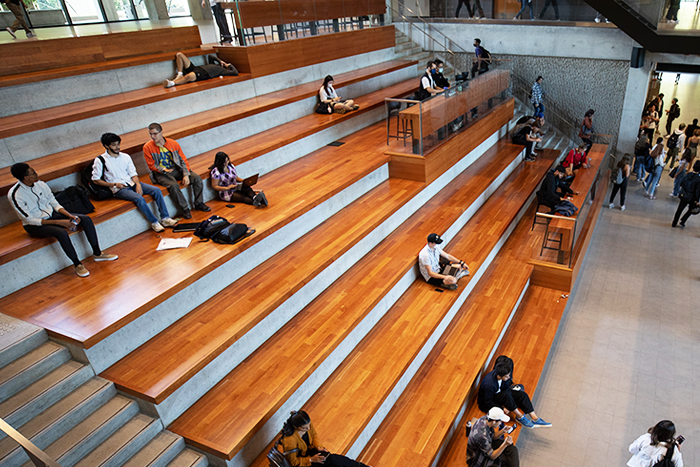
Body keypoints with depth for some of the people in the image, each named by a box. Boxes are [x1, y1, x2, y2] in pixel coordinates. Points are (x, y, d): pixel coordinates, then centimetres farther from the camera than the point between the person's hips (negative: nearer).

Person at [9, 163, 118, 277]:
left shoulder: (40, 184, -3)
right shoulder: (15, 195, -20)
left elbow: (54, 203, 6)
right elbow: (29, 219, -20)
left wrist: (70, 215, -13)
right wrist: (59, 222, -26)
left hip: (51, 214, 6)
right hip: (34, 225, -6)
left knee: (86, 219, -12)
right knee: (62, 233, -36)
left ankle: (97, 253, -4)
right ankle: (77, 264, -19)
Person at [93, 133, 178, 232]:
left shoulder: (125, 156, 12)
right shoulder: (100, 161, -1)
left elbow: (133, 174, 10)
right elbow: (95, 180, -1)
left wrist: (138, 184, -10)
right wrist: (114, 185, -12)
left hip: (132, 183, 5)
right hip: (118, 189, -5)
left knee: (156, 190, -17)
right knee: (139, 198, -33)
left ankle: (165, 218, -18)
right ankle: (154, 222, -21)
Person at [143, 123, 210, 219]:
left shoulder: (173, 143, 1)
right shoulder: (147, 147, -5)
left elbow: (183, 160, 1)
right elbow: (152, 165, -3)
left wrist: (186, 175, -12)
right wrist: (163, 170, -23)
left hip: (176, 169, 3)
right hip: (161, 173, -3)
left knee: (196, 178, -17)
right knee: (173, 185, -35)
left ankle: (199, 204, -3)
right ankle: (185, 209, -19)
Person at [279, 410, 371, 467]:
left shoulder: (307, 423, -19)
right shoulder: (289, 441, -35)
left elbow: (314, 435, 3)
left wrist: (318, 446, -14)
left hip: (310, 449, 6)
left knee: (333, 459, -20)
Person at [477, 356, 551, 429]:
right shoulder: (489, 384, -36)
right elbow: (488, 402, -24)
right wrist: (502, 408, -23)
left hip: (499, 394, 8)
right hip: (485, 404, -8)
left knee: (522, 395, -13)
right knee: (506, 394, -36)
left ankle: (535, 419, -17)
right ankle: (520, 417, -20)